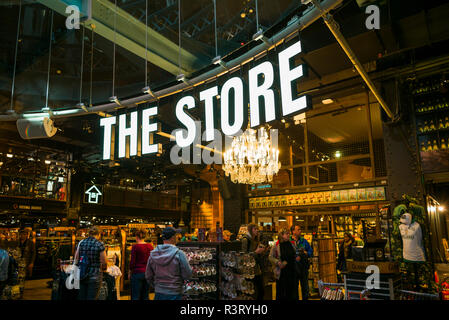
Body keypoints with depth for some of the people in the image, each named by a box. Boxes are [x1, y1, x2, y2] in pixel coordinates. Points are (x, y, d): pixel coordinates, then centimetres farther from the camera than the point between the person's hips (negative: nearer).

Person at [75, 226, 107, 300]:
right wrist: (103, 268, 11)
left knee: (81, 298, 14)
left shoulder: (81, 242, 3)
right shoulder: (99, 244, -10)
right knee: (91, 298, 2)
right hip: (94, 276, -4)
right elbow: (104, 262, -9)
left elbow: (76, 258, 4)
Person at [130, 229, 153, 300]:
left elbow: (132, 262, -9)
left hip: (137, 272, -5)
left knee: (135, 297, 1)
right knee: (145, 296, 12)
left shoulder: (135, 246, -10)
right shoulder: (150, 246, 4)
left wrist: (130, 271, 6)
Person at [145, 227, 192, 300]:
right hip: (174, 295, -4)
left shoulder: (153, 255, -2)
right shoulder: (179, 254, -16)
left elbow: (148, 276, 5)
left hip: (158, 294, 4)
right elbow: (188, 275, -13)